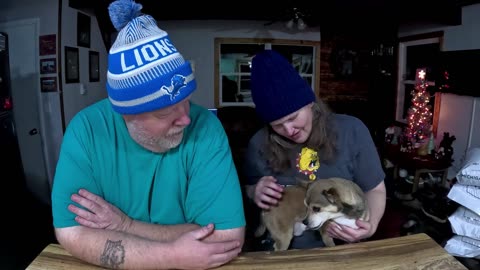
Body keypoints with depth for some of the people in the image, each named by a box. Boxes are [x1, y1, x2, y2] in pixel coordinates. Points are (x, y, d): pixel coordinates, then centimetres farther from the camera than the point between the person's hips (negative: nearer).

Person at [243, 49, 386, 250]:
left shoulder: (351, 130, -7)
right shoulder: (259, 144, -5)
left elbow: (375, 190, 1)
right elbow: (248, 189, 10)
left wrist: (370, 225, -18)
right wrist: (255, 193, -13)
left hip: (340, 248, 0)